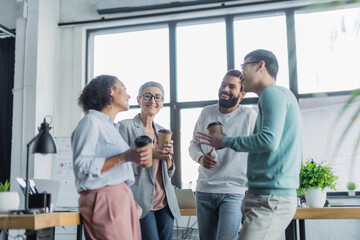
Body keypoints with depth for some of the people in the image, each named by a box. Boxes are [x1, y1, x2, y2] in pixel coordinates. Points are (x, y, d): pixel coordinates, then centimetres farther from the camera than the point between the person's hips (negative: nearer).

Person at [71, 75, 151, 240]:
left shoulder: (110, 126, 23)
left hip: (123, 199, 9)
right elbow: (82, 168, -16)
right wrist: (123, 157, -19)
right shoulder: (91, 121, -5)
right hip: (104, 199, -8)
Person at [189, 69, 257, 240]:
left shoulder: (250, 116, -7)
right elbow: (194, 143, 16)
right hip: (204, 190, 5)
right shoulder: (206, 113, 7)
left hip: (234, 192, -4)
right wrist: (200, 158, -7)